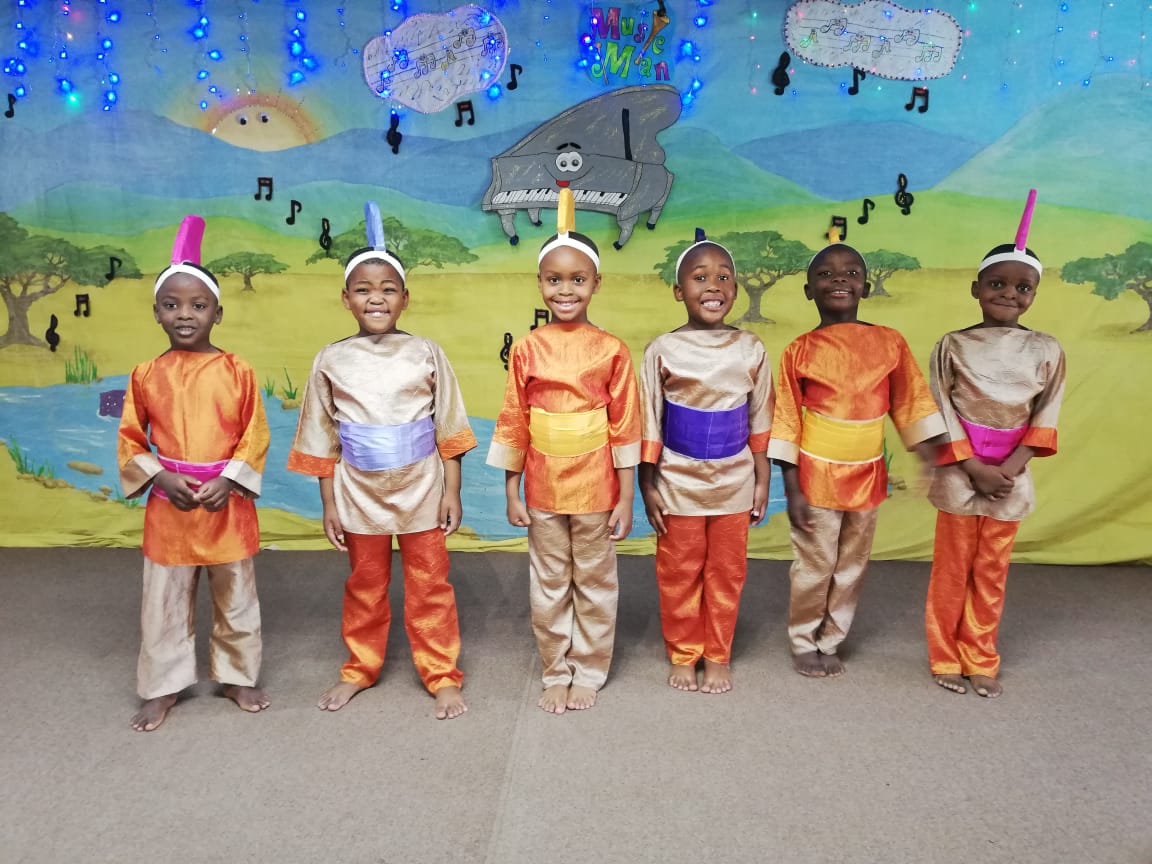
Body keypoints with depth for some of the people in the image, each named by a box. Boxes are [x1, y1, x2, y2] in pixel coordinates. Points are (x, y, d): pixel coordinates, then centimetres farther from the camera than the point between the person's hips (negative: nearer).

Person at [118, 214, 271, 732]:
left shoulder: (237, 372, -5)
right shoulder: (146, 375, 0)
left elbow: (255, 437, -4)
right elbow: (130, 440, 4)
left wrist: (228, 481, -16)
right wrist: (163, 478, -11)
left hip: (229, 503, -1)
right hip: (168, 504, 1)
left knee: (236, 597, 12)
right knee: (164, 602, 10)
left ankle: (237, 677, 30)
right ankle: (162, 687, 27)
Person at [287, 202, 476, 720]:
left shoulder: (425, 354, -5)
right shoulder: (332, 361, -3)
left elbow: (448, 430, -2)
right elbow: (322, 441, 2)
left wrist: (452, 491, -3)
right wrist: (328, 504, 1)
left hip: (420, 491, -1)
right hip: (359, 494, 1)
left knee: (429, 587, 8)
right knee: (365, 587, 17)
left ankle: (442, 675, 23)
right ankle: (359, 669, 36)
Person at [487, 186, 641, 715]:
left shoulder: (611, 351, -6)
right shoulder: (526, 351, -3)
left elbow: (625, 427, -4)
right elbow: (513, 424, 2)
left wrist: (626, 497, -4)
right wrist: (511, 492, 2)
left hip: (595, 488, -1)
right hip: (543, 487, 2)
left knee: (594, 583, 12)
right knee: (548, 587, 13)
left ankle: (588, 674, 30)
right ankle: (556, 674, 30)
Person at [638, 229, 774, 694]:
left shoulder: (751, 350, -2)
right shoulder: (662, 350, -8)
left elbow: (759, 422, 5)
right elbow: (649, 424, -4)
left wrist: (762, 481, 6)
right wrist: (647, 486, -4)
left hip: (734, 484, 2)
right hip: (679, 484, -1)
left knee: (727, 574, 11)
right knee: (679, 574, 9)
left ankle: (717, 658, 29)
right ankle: (682, 656, 28)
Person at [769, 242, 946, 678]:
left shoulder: (890, 342, -1)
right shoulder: (799, 351, -7)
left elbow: (911, 403, 4)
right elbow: (786, 423, -6)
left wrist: (934, 465, -2)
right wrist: (792, 490, -9)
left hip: (867, 476, 3)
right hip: (817, 477, -3)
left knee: (851, 570, 14)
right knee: (813, 569, 7)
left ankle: (828, 643, 31)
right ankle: (803, 645, 27)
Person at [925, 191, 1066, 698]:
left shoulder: (1046, 350, 0)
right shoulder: (953, 346, -6)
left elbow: (1045, 418, 1)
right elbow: (942, 415, -7)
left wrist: (1009, 468, -11)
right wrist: (976, 469, -13)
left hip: (1011, 479, 2)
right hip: (960, 475, -2)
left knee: (992, 574, 12)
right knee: (952, 571, 8)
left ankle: (981, 662, 25)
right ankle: (945, 658, 22)